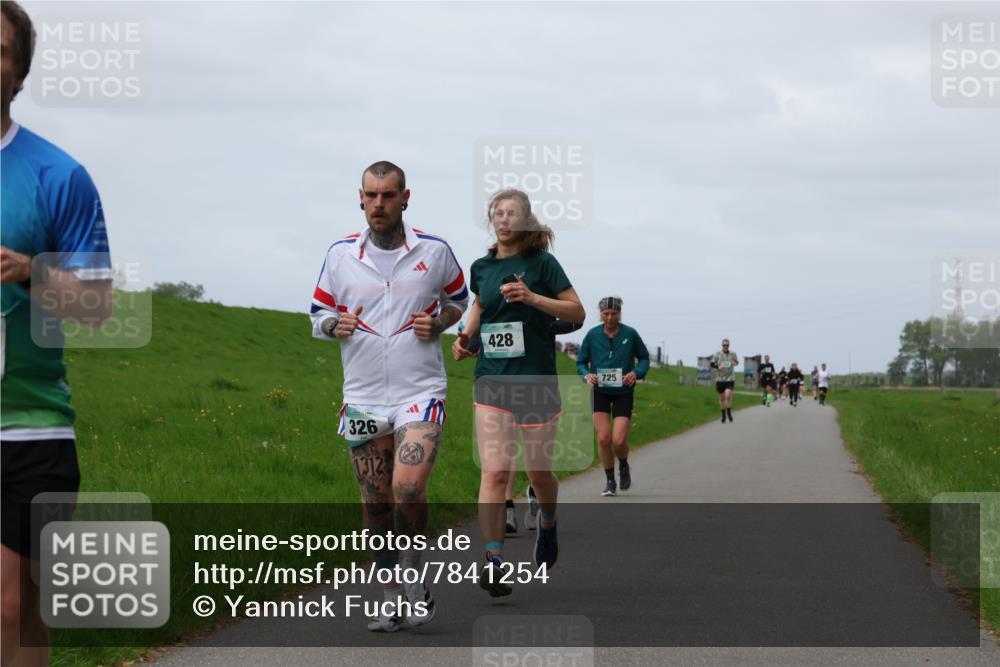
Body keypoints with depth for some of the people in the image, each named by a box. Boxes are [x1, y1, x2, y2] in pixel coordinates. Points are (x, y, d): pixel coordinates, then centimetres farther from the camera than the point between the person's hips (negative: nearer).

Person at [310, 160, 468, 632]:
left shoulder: (434, 251, 0)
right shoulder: (340, 254, 3)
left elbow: (458, 298, 16)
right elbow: (318, 313, 13)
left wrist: (437, 323, -4)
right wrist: (336, 325, -10)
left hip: (420, 392, -2)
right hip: (363, 395, 2)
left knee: (408, 489, -19)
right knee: (376, 503, 5)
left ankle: (414, 580, 2)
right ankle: (391, 600, 17)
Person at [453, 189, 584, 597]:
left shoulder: (541, 263, -4)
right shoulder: (481, 267, 8)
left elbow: (577, 311, -6)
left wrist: (532, 297, -19)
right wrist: (465, 337, 10)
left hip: (536, 380, -2)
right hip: (492, 381, 2)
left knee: (539, 472, 9)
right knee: (494, 472, -11)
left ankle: (548, 522, 42)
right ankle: (493, 560, -14)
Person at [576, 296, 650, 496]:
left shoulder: (630, 334, -5)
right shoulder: (592, 335, -3)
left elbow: (644, 358, 7)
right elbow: (581, 362, 7)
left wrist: (636, 373, -13)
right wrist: (587, 375, -14)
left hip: (623, 392, -1)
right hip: (599, 392, 1)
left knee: (619, 440, -11)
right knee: (604, 438, -9)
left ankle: (624, 466, 24)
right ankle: (609, 481, 9)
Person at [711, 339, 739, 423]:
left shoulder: (733, 354, 4)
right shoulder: (717, 354, 0)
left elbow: (737, 362, 21)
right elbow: (711, 364, 1)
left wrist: (735, 363, -3)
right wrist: (718, 367, -19)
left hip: (730, 379, -1)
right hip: (720, 379, 1)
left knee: (728, 395, -18)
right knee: (722, 397, 8)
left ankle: (729, 413, 3)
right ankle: (723, 414, 27)